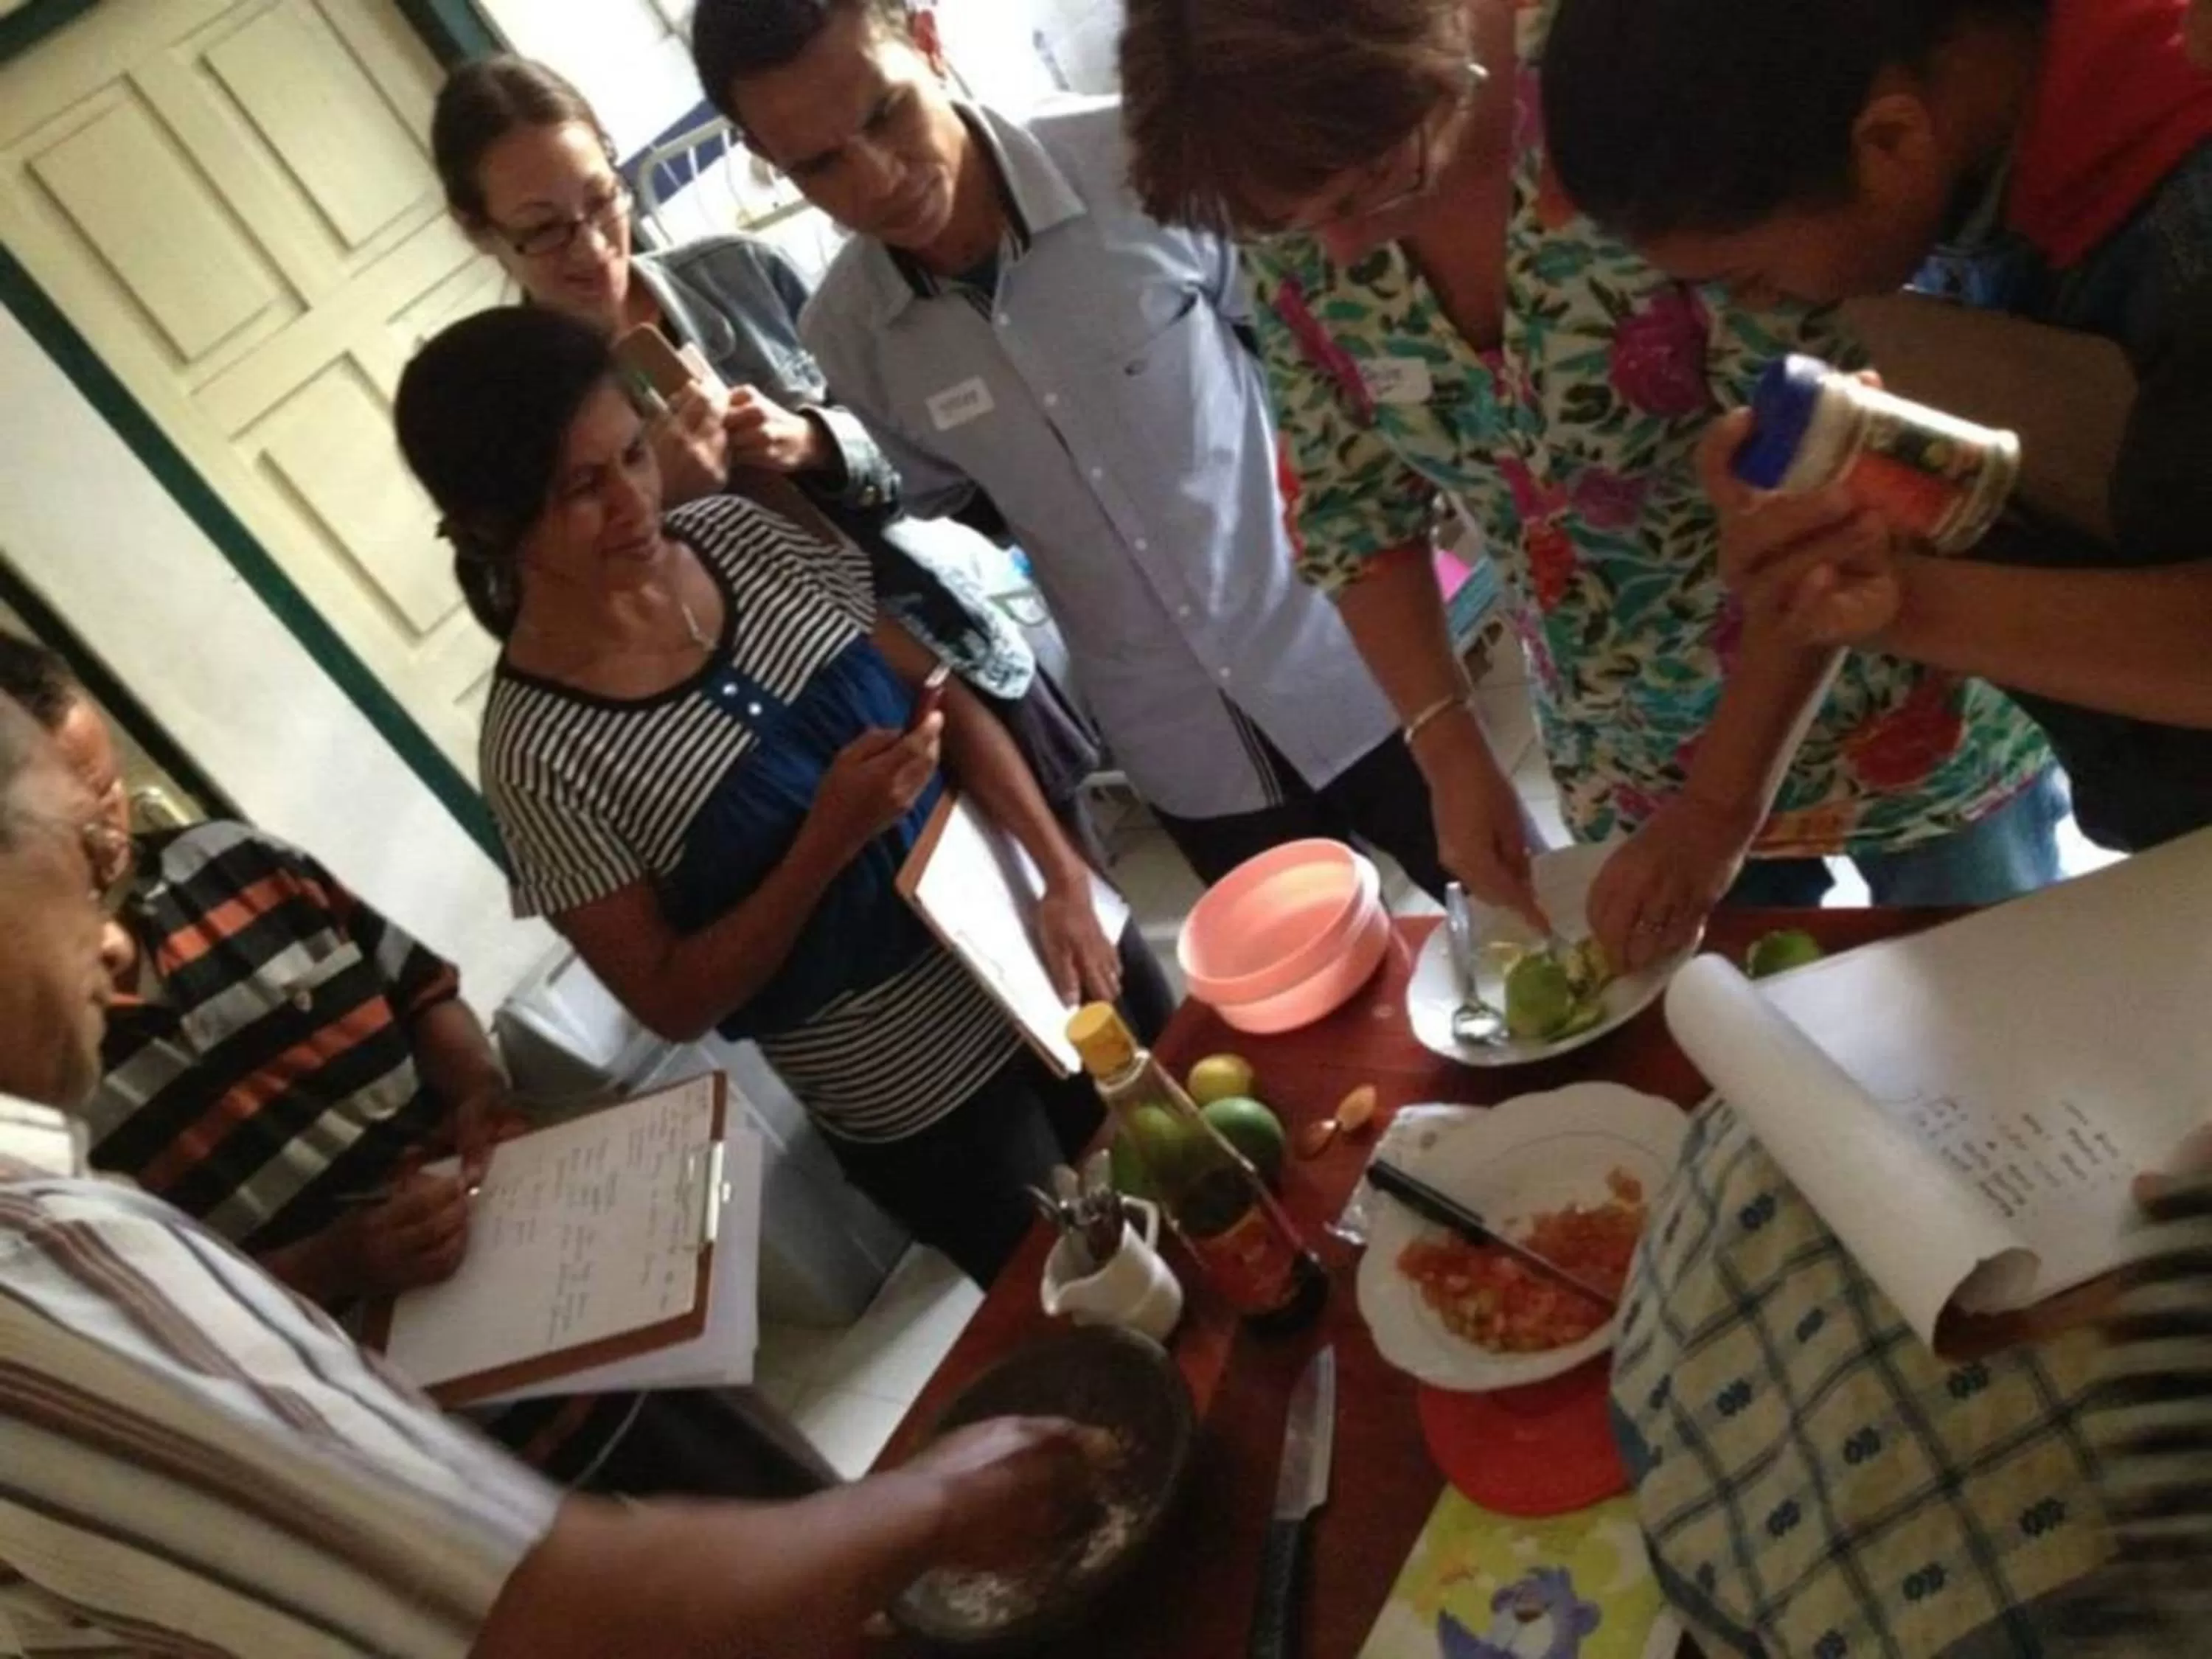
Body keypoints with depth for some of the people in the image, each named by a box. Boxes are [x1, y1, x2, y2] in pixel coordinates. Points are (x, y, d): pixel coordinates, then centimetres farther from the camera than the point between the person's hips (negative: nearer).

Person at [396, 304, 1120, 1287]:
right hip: (918, 1099, -4)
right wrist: (830, 838, -28)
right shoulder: (539, 754, -21)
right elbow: (674, 1001, -15)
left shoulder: (739, 534, -7)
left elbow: (944, 701, 0)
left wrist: (1062, 875, -12)